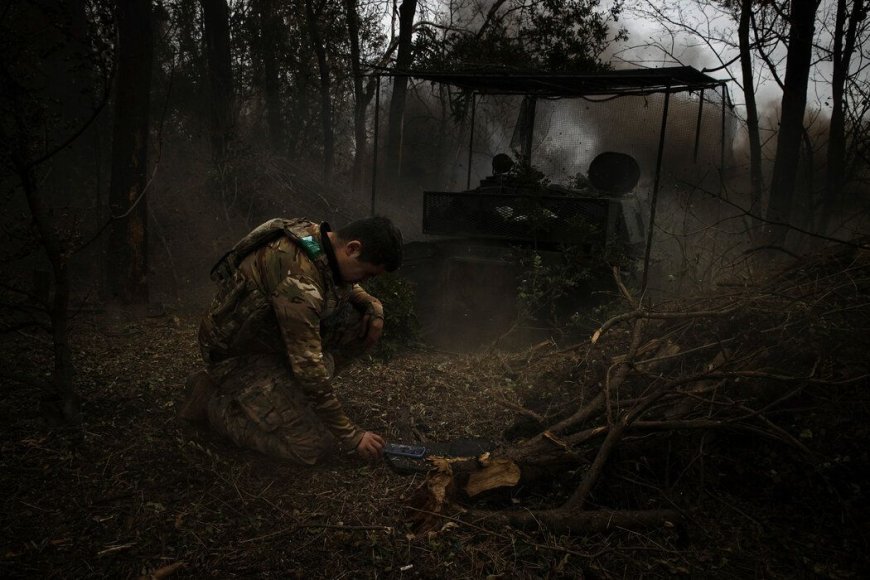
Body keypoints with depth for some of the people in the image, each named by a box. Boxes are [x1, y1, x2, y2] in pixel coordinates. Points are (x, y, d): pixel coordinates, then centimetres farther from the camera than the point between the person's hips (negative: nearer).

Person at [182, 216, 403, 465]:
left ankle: (286, 385, 7)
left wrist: (372, 304, -7)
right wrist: (352, 436, -23)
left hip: (272, 331, 9)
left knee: (365, 319, -5)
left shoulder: (316, 235, -8)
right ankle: (213, 399, 2)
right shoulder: (297, 279, -35)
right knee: (313, 446, -15)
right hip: (238, 352, -9)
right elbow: (309, 368, -31)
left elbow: (346, 284, 15)